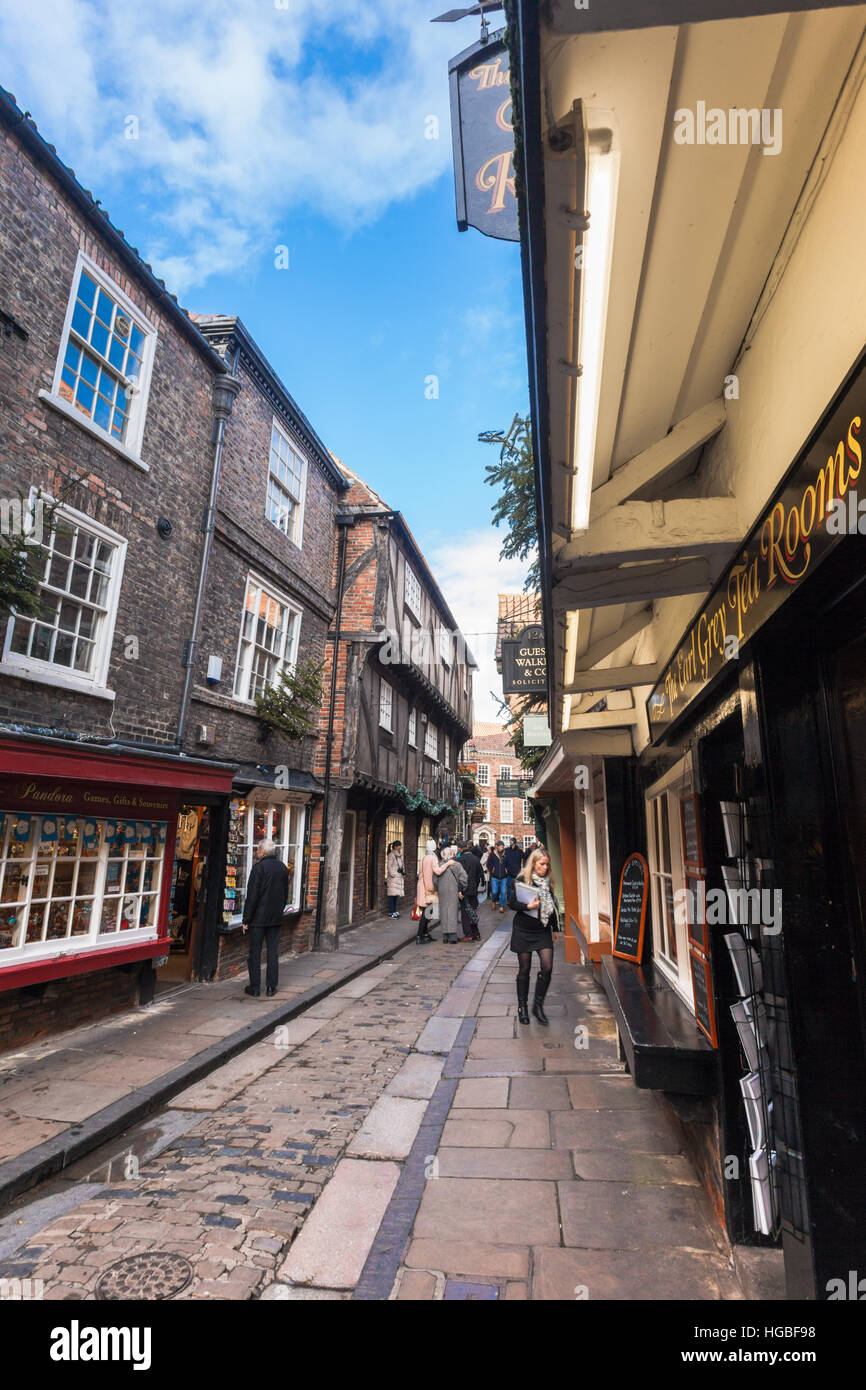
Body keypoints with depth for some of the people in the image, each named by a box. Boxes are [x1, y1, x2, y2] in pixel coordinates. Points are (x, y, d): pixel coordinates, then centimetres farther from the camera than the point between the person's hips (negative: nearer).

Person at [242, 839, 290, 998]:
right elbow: (286, 894, 13)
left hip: (259, 917, -5)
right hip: (276, 918, 5)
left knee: (255, 952, 5)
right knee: (273, 952, 9)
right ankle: (271, 987, 13)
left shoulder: (259, 867, -13)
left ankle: (255, 988, 10)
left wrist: (246, 919, -8)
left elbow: (252, 895, -14)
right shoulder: (283, 867, 6)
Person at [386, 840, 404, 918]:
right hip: (393, 877, -8)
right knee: (392, 895, -6)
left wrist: (403, 870, 6)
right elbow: (389, 866, -11)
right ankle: (391, 912, -3)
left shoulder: (400, 855, 15)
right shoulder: (391, 855, -9)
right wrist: (393, 875, -14)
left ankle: (394, 911, 17)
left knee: (396, 894, 11)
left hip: (399, 877, 8)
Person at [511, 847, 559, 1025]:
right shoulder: (522, 880, -9)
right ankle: (522, 1006, 21)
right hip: (523, 930, -4)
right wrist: (528, 906, -26)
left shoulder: (547, 882, 6)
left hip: (543, 931, 4)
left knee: (547, 967, -6)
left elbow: (552, 907, 16)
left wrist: (555, 928, 18)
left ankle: (538, 1004, 12)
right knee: (524, 969, 5)